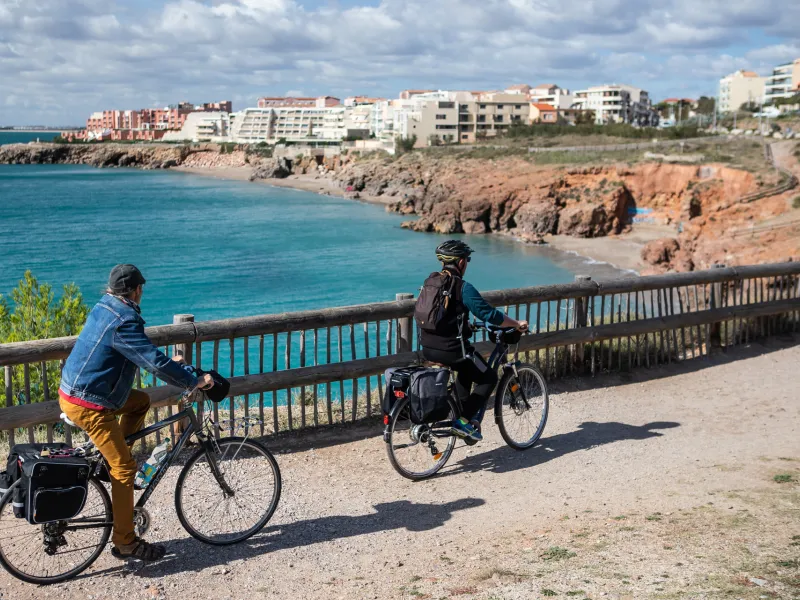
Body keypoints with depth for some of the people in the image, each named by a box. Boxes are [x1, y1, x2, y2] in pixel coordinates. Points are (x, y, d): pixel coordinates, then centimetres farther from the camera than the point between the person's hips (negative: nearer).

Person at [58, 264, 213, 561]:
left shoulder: (103, 308, 8)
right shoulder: (123, 322, -22)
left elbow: (141, 353, 22)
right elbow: (154, 361, -25)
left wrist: (171, 363, 26)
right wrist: (194, 382, -16)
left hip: (72, 390, 9)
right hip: (88, 405, -9)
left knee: (141, 401, 22)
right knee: (124, 469, -5)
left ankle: (110, 456, 20)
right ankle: (125, 542, 1)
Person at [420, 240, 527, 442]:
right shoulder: (463, 287, -14)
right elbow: (490, 314, -12)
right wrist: (517, 324, 1)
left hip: (428, 349, 8)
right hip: (450, 350, -8)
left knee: (468, 366, 32)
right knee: (489, 378, 11)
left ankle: (462, 412, 28)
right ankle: (464, 421, 1)